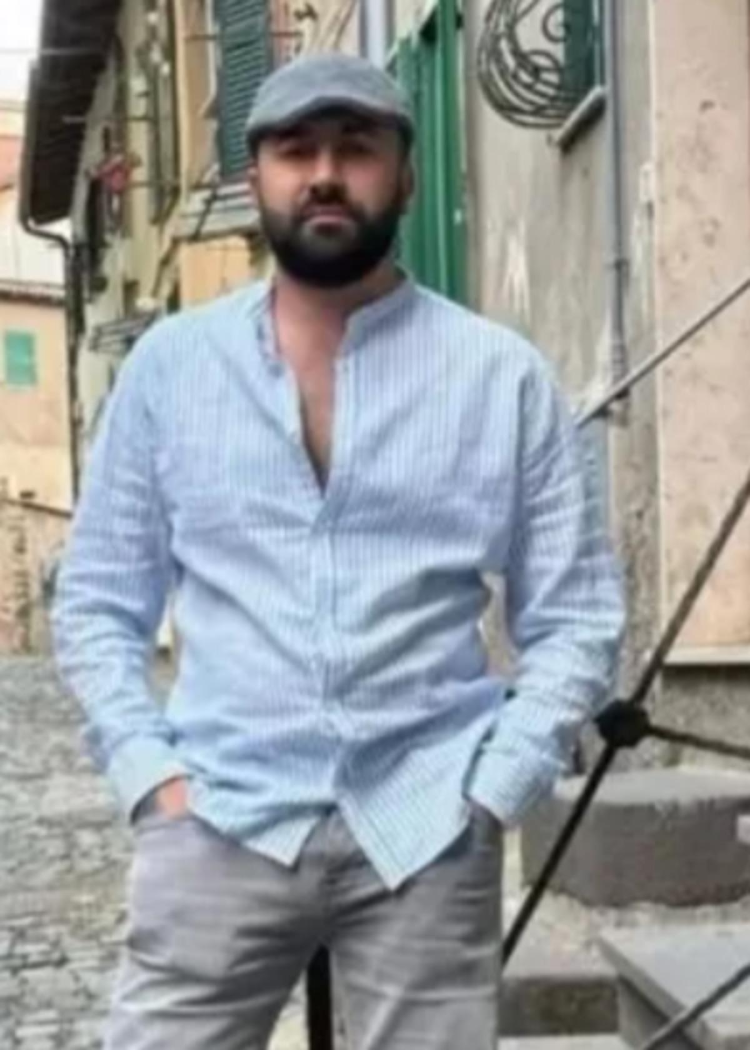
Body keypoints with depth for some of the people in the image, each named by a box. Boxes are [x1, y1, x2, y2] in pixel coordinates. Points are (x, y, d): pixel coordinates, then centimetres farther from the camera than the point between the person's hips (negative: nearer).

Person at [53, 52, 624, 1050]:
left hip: (426, 832, 0)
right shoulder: (169, 363, 6)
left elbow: (576, 618, 4)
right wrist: (152, 777, -2)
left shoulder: (503, 374, 2)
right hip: (221, 822, 1)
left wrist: (490, 792, -6)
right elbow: (98, 601, 9)